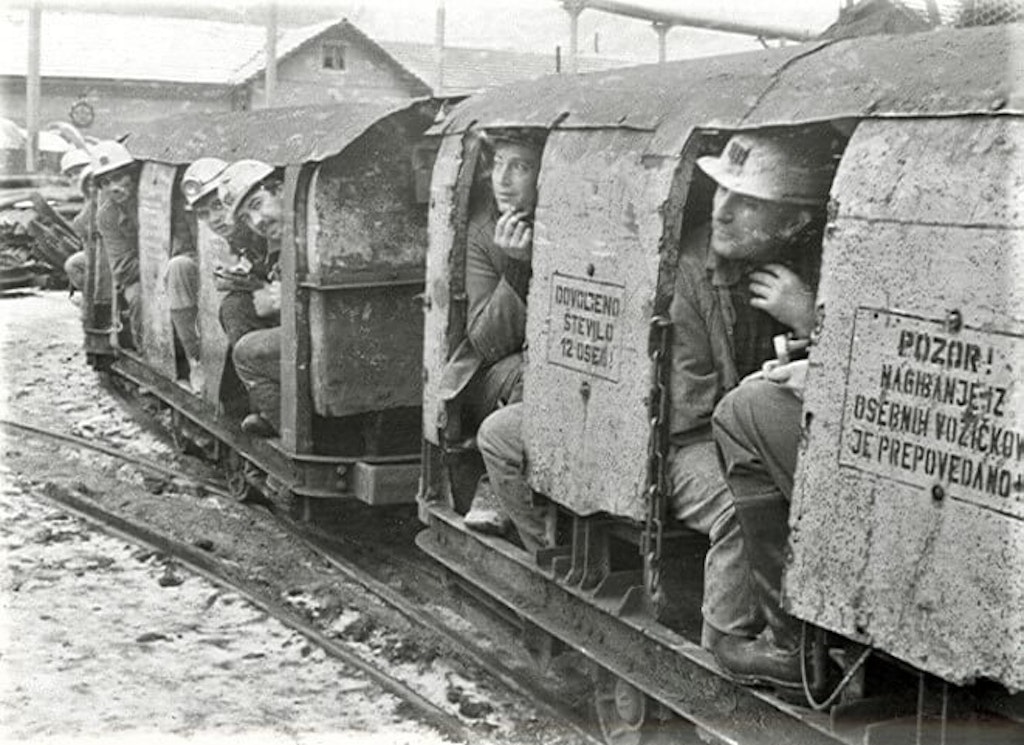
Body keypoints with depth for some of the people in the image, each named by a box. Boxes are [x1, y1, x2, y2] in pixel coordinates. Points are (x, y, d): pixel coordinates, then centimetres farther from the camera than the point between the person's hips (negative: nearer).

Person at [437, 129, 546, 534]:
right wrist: (515, 267, -26)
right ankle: (503, 489, -13)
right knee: (520, 372, -31)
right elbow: (486, 344, -15)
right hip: (492, 382, 0)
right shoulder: (482, 231, -6)